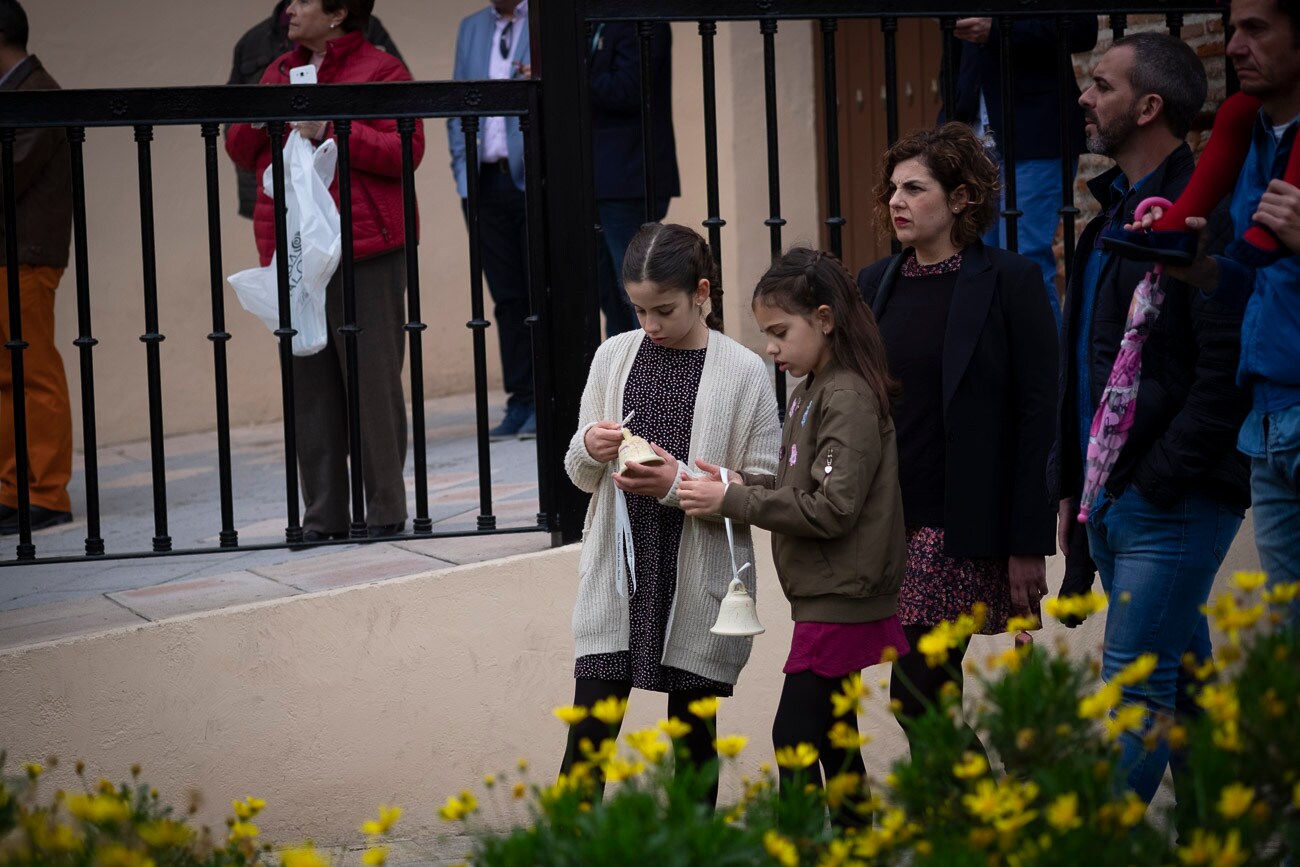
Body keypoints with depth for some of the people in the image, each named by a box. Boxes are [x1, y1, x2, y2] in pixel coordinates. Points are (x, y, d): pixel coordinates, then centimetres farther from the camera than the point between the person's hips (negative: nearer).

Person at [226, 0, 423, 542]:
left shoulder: (379, 70, -3)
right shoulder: (279, 73, 17)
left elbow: (406, 151, -13)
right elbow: (242, 153, 19)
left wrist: (328, 131, -17)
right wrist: (257, 120, -3)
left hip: (364, 252, -6)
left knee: (373, 378, -2)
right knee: (310, 385, 5)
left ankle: (385, 510, 5)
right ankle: (323, 514, 10)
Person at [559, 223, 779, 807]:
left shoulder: (743, 372, -4)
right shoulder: (614, 356, 7)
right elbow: (581, 475, 14)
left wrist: (680, 485, -17)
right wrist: (590, 450, -9)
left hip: (698, 584, -2)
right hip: (617, 578, 2)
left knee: (693, 736, 8)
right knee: (587, 736, -3)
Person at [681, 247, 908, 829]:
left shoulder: (849, 398, -16)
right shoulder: (813, 390, 15)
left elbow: (832, 507, -22)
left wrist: (732, 501, -19)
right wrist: (738, 483, -2)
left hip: (841, 600, -10)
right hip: (831, 595, 10)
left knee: (795, 734, -12)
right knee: (832, 734, 15)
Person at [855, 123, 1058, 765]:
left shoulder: (1010, 283, -5)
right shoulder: (875, 285, 11)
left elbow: (1038, 417, -7)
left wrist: (1029, 544, -11)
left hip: (965, 530, -5)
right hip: (890, 525, 5)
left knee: (915, 695, -11)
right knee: (935, 700, 8)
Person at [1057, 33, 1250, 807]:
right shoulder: (1117, 213, 17)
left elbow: (1228, 368, -21)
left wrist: (1161, 483, -19)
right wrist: (1075, 490, 18)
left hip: (1173, 504, -9)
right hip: (1115, 503, 10)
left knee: (1136, 689, -10)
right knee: (1185, 689, 14)